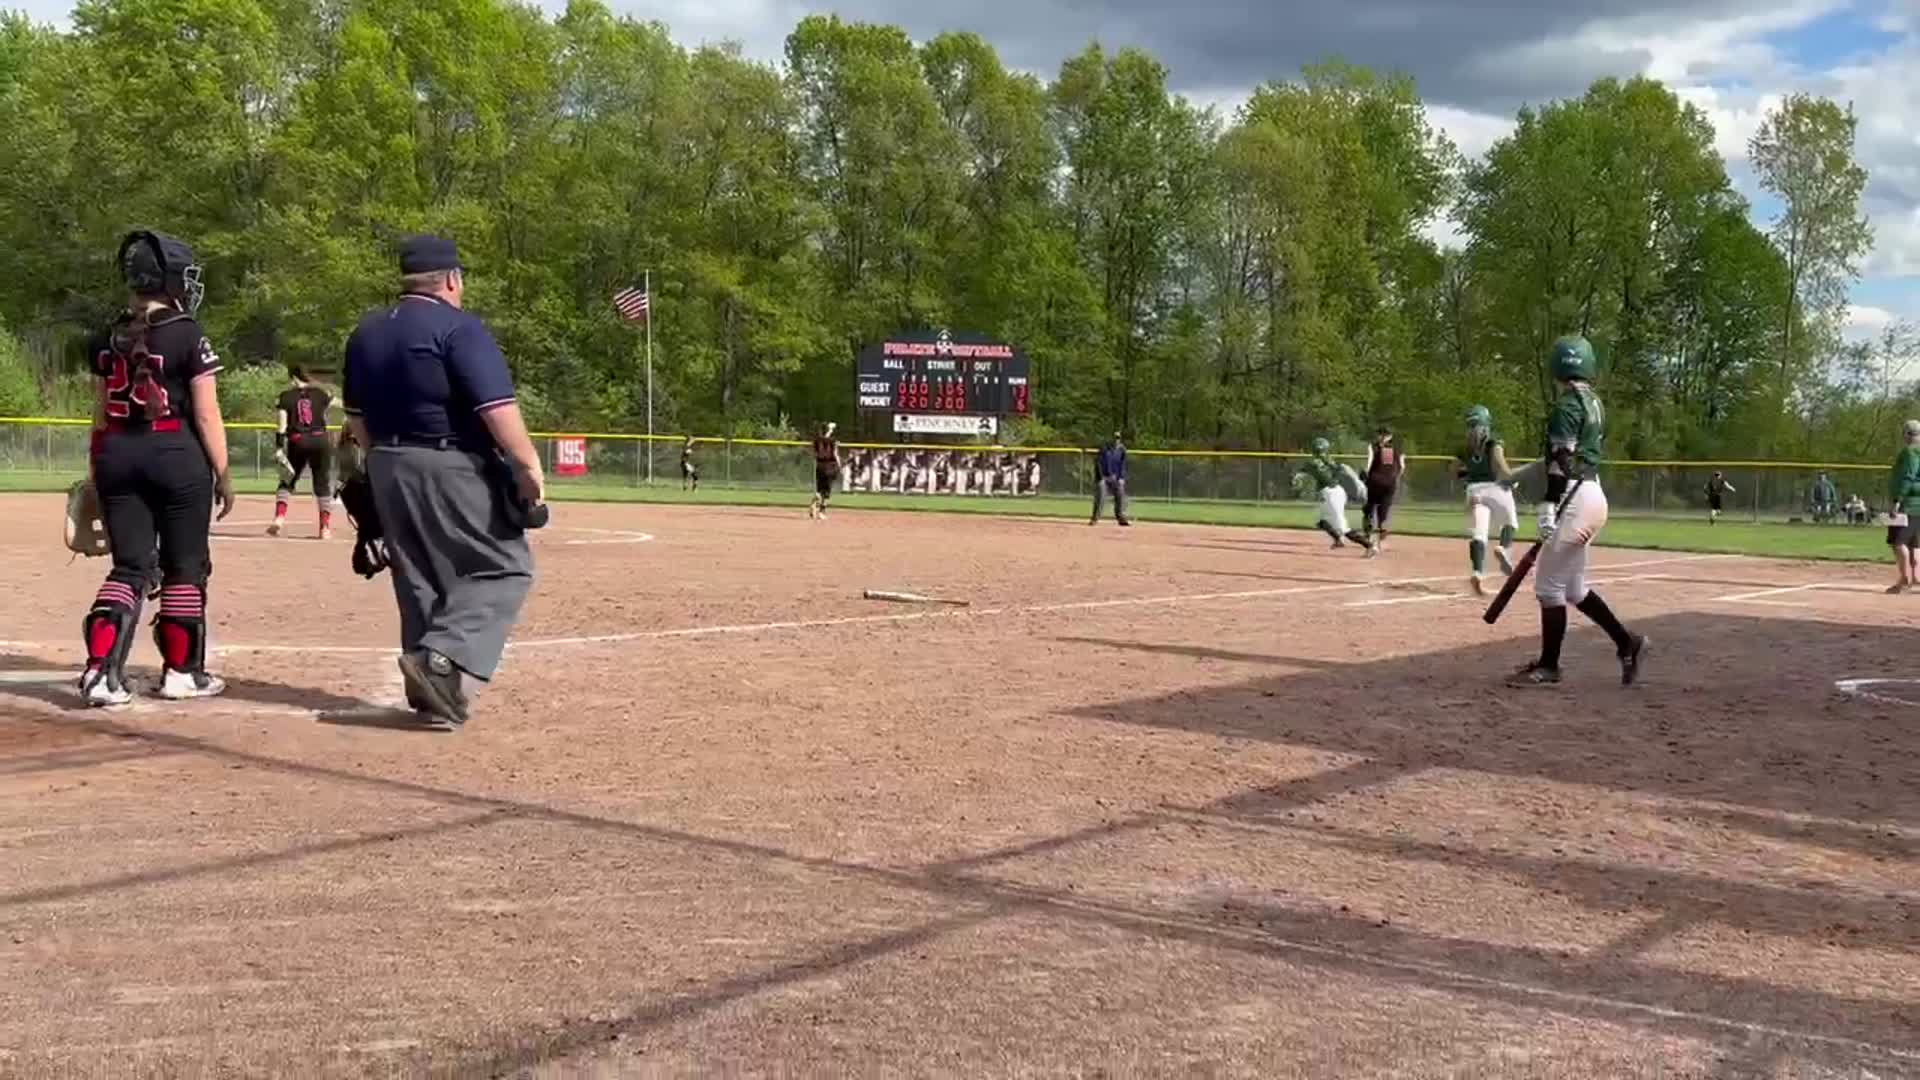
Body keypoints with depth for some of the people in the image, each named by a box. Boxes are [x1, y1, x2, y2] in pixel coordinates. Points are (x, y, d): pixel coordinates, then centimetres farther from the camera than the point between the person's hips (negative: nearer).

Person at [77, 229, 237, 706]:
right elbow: (206, 415, -10)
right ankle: (181, 672, 16)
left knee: (130, 566, 9)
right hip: (176, 453, -5)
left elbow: (102, 413, 11)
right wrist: (223, 474, -3)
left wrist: (97, 470, 18)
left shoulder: (108, 338, 7)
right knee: (185, 565, 9)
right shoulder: (188, 336, -9)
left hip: (117, 453, 5)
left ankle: (101, 670, -5)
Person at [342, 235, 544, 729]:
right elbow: (497, 407, -20)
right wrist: (529, 465, -18)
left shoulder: (366, 333, 13)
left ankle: (432, 689, 16)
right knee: (503, 567, -1)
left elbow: (356, 418, 17)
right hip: (454, 469, -8)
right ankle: (446, 661, -19)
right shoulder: (458, 328, -12)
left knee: (418, 578, 15)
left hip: (387, 468, 8)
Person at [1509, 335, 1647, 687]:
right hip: (1593, 493, 10)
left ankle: (1548, 665, 2)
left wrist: (1549, 505, -21)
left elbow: (1562, 460, -19)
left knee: (1549, 585, -3)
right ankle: (1626, 642, 18)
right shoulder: (1594, 404, 16)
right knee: (1572, 586, 17)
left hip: (1575, 498, -10)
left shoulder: (1567, 406, -12)